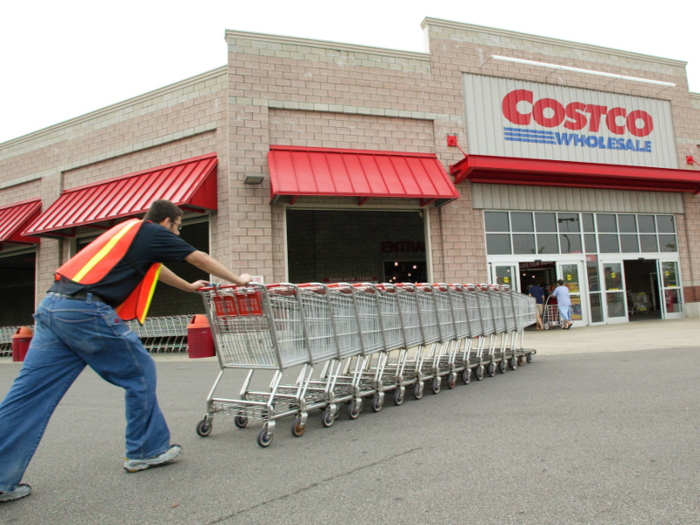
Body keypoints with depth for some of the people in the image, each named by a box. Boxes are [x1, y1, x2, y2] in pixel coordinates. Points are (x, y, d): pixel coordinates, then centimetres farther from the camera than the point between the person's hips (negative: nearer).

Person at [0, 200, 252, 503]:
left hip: (52, 306, 9)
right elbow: (200, 260, 12)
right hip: (86, 311, -9)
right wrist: (238, 280, 25)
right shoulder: (154, 233, 4)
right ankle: (145, 452, 17)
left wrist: (189, 287, 55)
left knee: (30, 392, 6)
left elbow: (154, 268, 44)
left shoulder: (130, 231, 28)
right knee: (140, 374, 6)